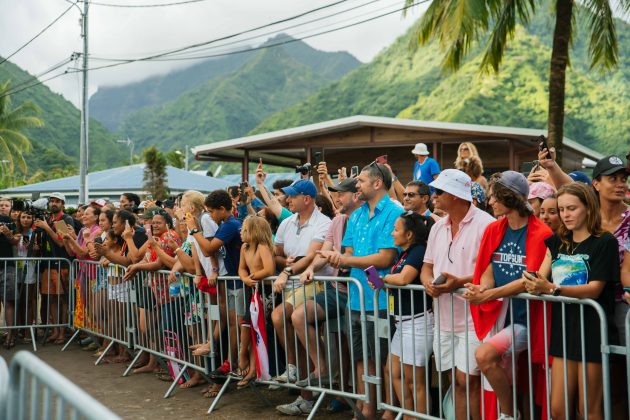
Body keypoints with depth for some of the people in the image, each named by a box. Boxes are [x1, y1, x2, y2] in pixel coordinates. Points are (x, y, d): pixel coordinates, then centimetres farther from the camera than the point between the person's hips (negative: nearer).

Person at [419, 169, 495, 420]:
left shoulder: (485, 224, -12)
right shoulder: (438, 228, 13)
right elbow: (427, 266, 17)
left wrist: (460, 282, -25)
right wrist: (428, 282, -5)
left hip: (473, 317, -7)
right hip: (444, 319, 7)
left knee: (468, 379, -5)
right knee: (456, 381, 12)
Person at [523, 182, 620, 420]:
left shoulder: (604, 242, -7)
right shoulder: (558, 241, 12)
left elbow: (595, 289, -16)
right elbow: (543, 277, 5)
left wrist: (551, 289, -28)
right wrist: (534, 285, -19)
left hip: (592, 331, -5)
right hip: (563, 329, 5)